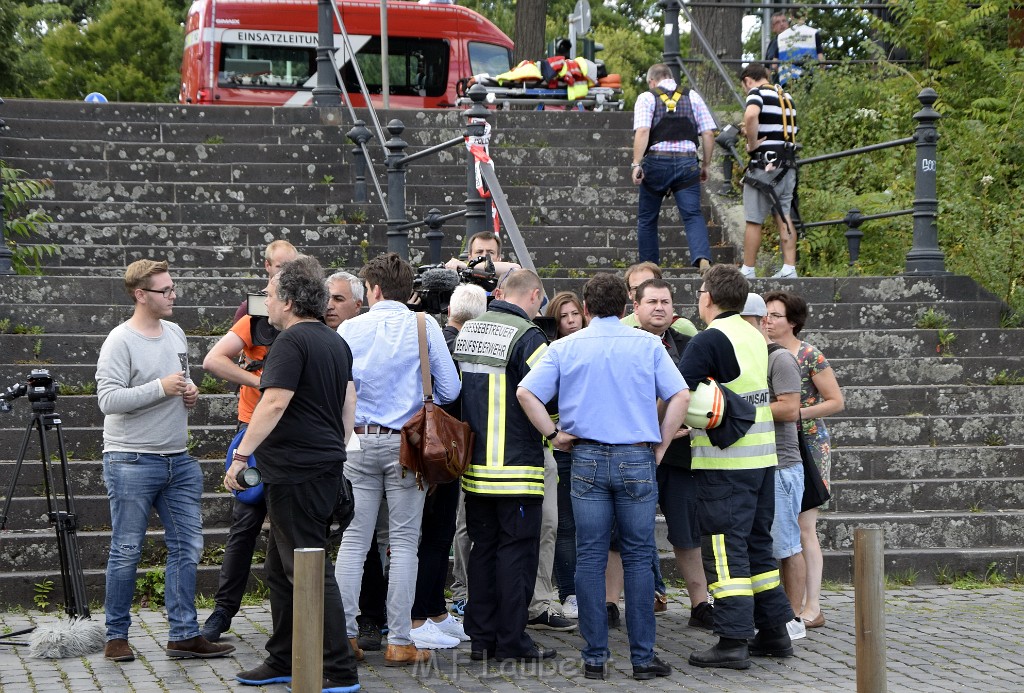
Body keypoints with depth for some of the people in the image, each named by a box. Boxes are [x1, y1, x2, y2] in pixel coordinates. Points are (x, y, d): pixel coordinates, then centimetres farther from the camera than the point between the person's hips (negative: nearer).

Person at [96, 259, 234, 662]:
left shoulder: (175, 334, 12)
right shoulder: (120, 341, -11)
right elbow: (108, 399, -20)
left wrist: (189, 393, 4)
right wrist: (161, 388, -20)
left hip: (178, 460, 7)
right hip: (132, 461, -7)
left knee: (187, 547, 5)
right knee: (126, 553, 0)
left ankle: (183, 635, 10)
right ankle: (116, 636, 11)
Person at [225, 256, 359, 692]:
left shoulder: (292, 341, -14)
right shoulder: (336, 342, 15)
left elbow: (274, 403, -22)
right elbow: (349, 404, 20)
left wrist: (241, 454, -19)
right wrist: (337, 452, 26)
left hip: (296, 473, -10)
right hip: (328, 468, 10)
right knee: (282, 569, 18)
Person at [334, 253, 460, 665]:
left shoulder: (349, 329, 1)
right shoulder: (424, 326, -3)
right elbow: (449, 389, -3)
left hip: (359, 442, 1)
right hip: (406, 444, -1)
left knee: (353, 540, 7)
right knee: (404, 543, 3)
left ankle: (343, 635, 5)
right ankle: (400, 641, 2)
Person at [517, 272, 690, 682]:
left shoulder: (566, 348, 5)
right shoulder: (647, 345, 4)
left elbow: (526, 393, -4)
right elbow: (680, 395, -4)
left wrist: (554, 436, 3)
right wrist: (660, 446, 2)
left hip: (587, 458, 1)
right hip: (637, 459, -1)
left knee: (590, 559, 5)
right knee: (638, 558, 4)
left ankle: (594, 658, 6)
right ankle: (643, 658, 5)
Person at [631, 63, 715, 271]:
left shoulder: (647, 98, 5)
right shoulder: (692, 96, 13)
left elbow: (642, 131, -11)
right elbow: (708, 133, 7)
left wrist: (636, 164, -15)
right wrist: (706, 164, 15)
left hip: (657, 162, -1)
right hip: (687, 161, 2)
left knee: (647, 219, 12)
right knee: (693, 215, -3)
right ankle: (703, 258, -27)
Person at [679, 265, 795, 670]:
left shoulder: (709, 340, -13)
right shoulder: (754, 337, 13)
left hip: (724, 462, -8)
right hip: (762, 455, 8)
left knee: (726, 549, -5)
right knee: (757, 543, 15)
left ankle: (733, 642, -6)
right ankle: (774, 632, 18)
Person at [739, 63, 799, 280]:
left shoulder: (757, 93, -7)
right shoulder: (786, 97, 17)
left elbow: (751, 115, -29)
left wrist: (752, 143, -16)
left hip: (765, 164, -7)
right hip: (788, 165, 7)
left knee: (753, 221, 0)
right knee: (784, 217, 8)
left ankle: (747, 270, 4)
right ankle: (789, 268, 2)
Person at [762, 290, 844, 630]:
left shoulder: (810, 356, -8)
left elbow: (836, 401, -7)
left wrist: (798, 413, -17)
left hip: (807, 446, -6)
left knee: (803, 528, -6)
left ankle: (812, 608, 0)